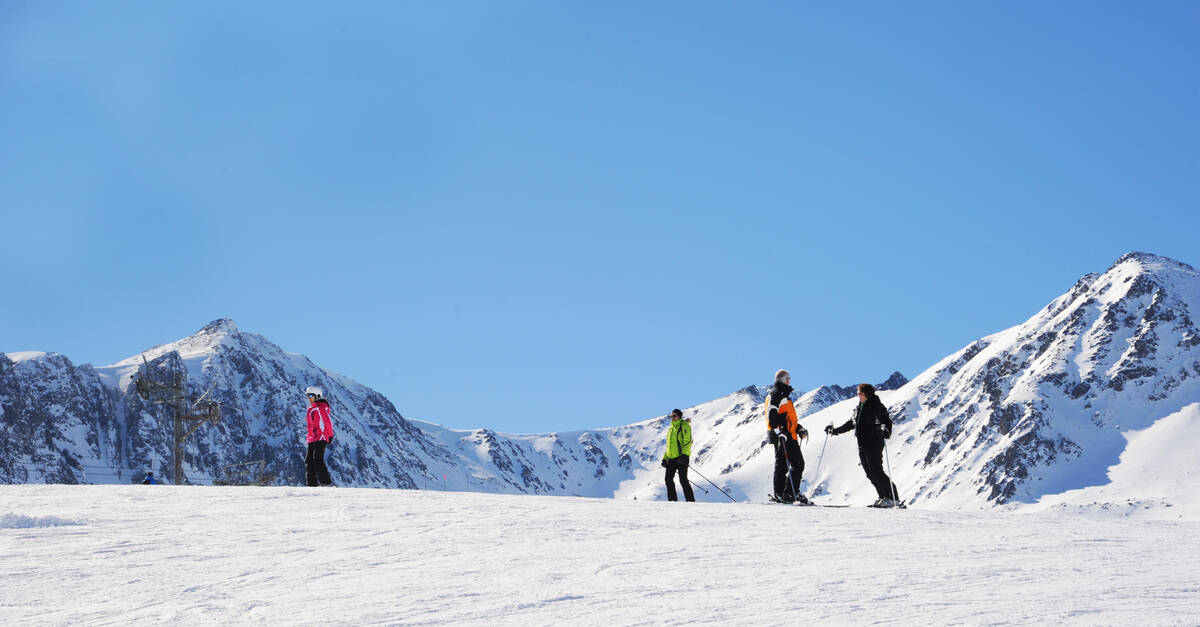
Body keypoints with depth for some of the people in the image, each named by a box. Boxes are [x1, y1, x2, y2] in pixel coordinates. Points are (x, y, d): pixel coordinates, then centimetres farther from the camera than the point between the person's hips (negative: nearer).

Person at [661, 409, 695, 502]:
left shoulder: (684, 426, -3)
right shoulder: (671, 429, 21)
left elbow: (688, 442, -13)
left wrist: (684, 455, -24)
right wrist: (665, 458, 20)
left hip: (682, 458, -8)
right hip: (671, 458, 8)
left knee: (683, 480, -11)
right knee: (669, 480, 0)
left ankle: (691, 501, -7)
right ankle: (673, 501, 5)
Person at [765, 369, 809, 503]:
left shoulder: (782, 394, 25)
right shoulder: (777, 394, -8)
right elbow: (772, 415, -21)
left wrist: (799, 429, 18)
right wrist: (779, 431, -30)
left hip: (782, 436, 10)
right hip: (784, 436, -10)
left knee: (781, 465, 8)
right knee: (798, 463, -11)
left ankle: (779, 495, 8)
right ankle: (790, 493, -15)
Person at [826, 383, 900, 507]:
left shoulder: (876, 406, -7)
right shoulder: (859, 407, 16)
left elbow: (886, 421, -15)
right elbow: (851, 423, 27)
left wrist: (886, 431, -36)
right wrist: (835, 431, 30)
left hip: (874, 444, -8)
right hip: (862, 445, 8)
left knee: (876, 472, -14)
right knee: (870, 474, 4)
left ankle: (893, 498, -11)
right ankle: (883, 497, 9)